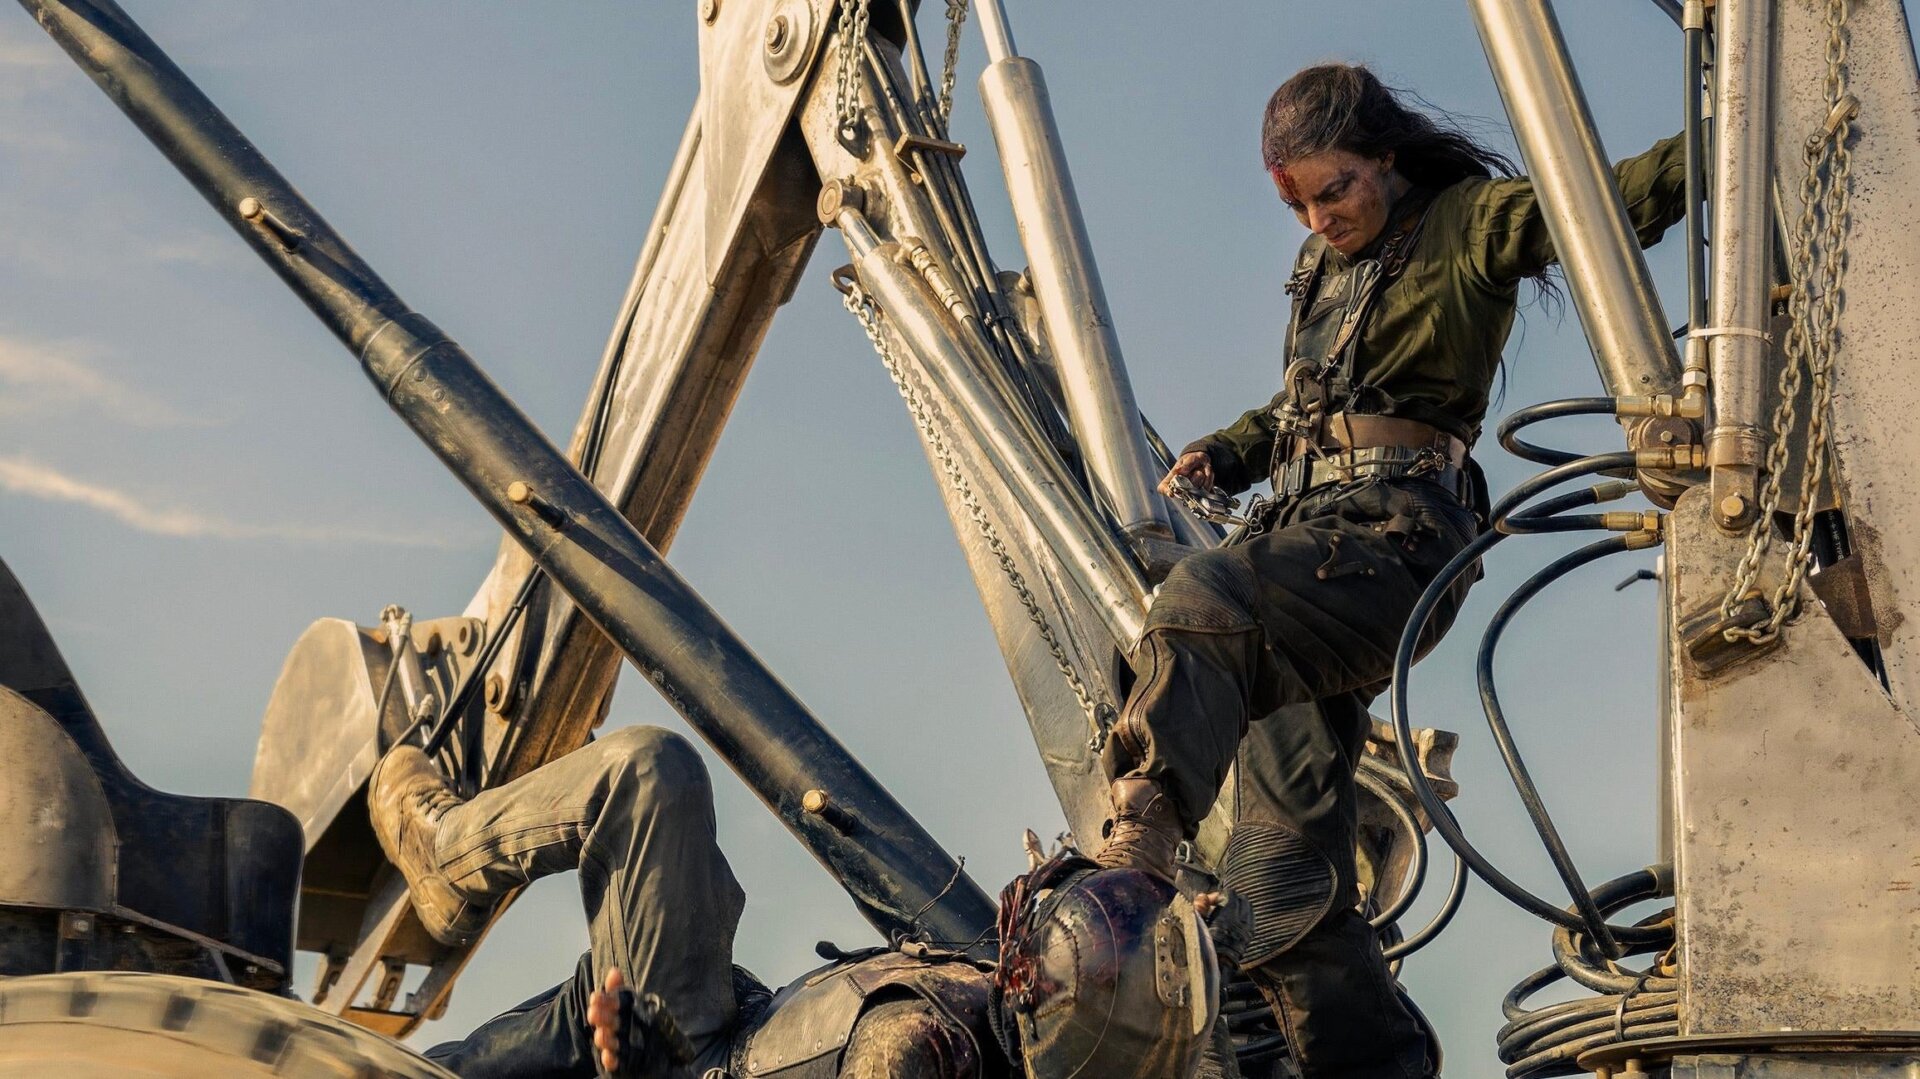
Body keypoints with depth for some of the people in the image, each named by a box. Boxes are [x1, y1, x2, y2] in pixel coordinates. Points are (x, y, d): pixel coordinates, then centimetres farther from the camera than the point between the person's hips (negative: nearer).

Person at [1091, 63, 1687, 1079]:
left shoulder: (1470, 224, 3)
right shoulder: (1324, 260, 25)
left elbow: (1621, 197, -11)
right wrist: (1223, 454, 17)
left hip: (1395, 538, -8)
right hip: (1308, 541, 8)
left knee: (1203, 597, -37)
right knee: (1281, 861, 0)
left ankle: (1136, 846, -47)